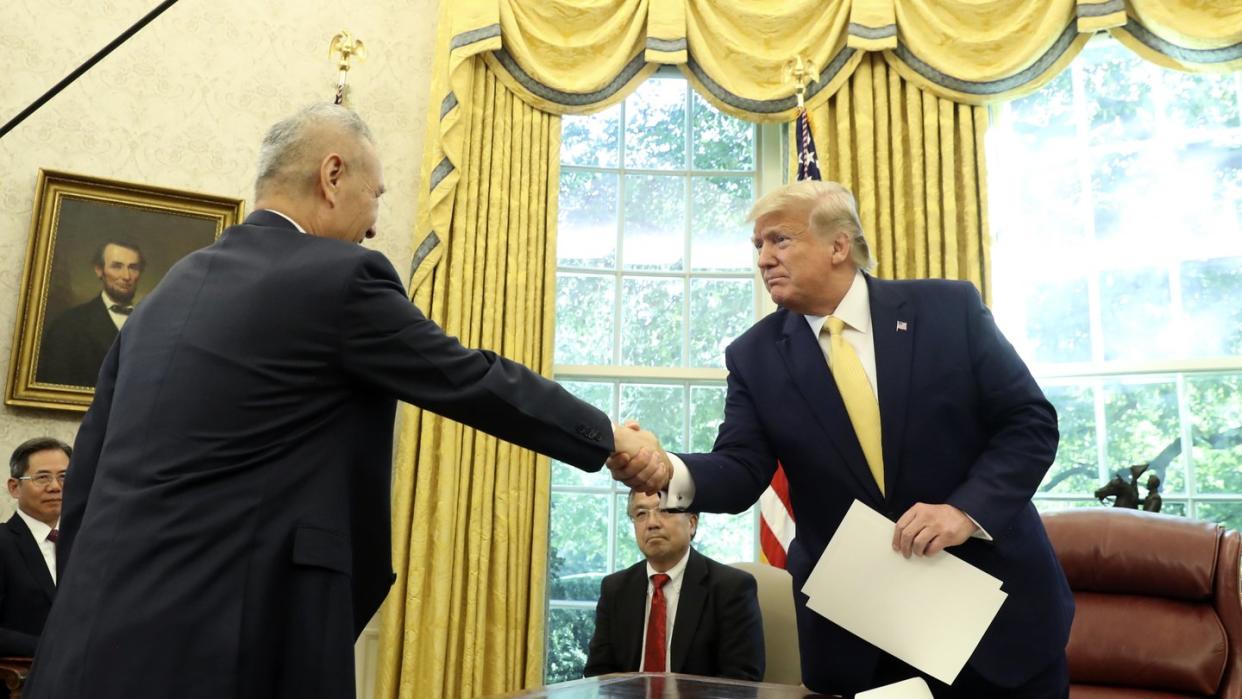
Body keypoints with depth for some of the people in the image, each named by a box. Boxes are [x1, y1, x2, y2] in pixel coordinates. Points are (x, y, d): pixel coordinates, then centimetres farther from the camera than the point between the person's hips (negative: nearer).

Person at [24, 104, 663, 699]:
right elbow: (476, 381, -5)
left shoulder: (173, 286, 12)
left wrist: (89, 621, 21)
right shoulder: (339, 277, -10)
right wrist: (608, 439, 9)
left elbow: (88, 473, 13)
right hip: (208, 642, -8)